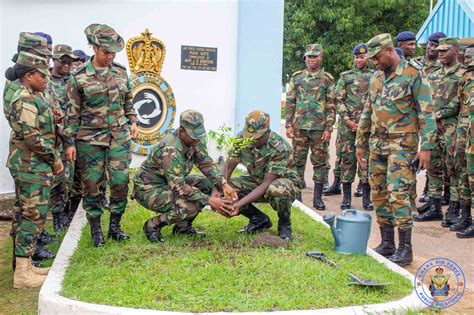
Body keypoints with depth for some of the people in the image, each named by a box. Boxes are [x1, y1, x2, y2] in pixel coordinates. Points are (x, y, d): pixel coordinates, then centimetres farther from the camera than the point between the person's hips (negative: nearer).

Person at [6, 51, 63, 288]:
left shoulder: (33, 97, 14)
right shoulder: (25, 100, -17)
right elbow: (32, 137, -22)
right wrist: (54, 158, -14)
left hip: (29, 165, 10)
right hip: (31, 166, -10)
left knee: (26, 215, 13)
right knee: (34, 215, -8)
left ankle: (22, 264, 22)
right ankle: (22, 273, -4)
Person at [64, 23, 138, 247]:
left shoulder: (121, 72, 5)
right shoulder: (79, 77, -7)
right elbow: (72, 112, -4)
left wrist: (132, 122, 9)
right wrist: (69, 142, -5)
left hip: (119, 136, 3)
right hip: (90, 138, -3)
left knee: (120, 182, 0)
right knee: (92, 184, 3)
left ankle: (115, 226, 17)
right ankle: (96, 230, 16)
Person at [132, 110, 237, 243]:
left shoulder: (195, 140, -7)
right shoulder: (170, 150, -32)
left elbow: (206, 163, -3)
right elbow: (178, 187, -34)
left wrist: (224, 184, -19)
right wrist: (209, 200, -35)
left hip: (172, 183, 9)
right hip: (148, 189, -9)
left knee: (211, 184, -3)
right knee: (191, 206, -30)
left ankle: (183, 226, 9)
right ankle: (153, 225, -6)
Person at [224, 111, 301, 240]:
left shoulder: (280, 148, -31)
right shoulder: (242, 139, -15)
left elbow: (267, 183, -32)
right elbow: (228, 166, -11)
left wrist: (240, 203, -40)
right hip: (256, 180, 6)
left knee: (276, 190, -42)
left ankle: (284, 224, -8)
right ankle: (259, 219, 5)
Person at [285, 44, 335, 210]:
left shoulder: (327, 79, 3)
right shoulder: (297, 77, 8)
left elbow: (331, 106, 0)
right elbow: (290, 102, 7)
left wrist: (328, 128, -7)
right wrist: (288, 125, 0)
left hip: (319, 127, -1)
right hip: (299, 126, 2)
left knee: (319, 162, 2)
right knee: (298, 160, 6)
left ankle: (318, 197, 9)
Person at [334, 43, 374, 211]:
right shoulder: (345, 76, 8)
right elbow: (339, 100, 3)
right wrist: (347, 120, -8)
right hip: (348, 124, 0)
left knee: (367, 159, 2)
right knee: (347, 159, 2)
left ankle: (366, 197, 9)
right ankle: (346, 197, 8)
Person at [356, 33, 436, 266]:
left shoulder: (414, 75, -7)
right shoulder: (376, 79, 14)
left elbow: (426, 114, -10)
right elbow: (367, 113, 21)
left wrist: (426, 148, -16)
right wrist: (360, 144, 20)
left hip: (401, 144, -7)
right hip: (377, 145, 7)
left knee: (399, 194, -13)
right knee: (379, 194, 9)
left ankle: (405, 248, -6)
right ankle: (387, 243, 19)